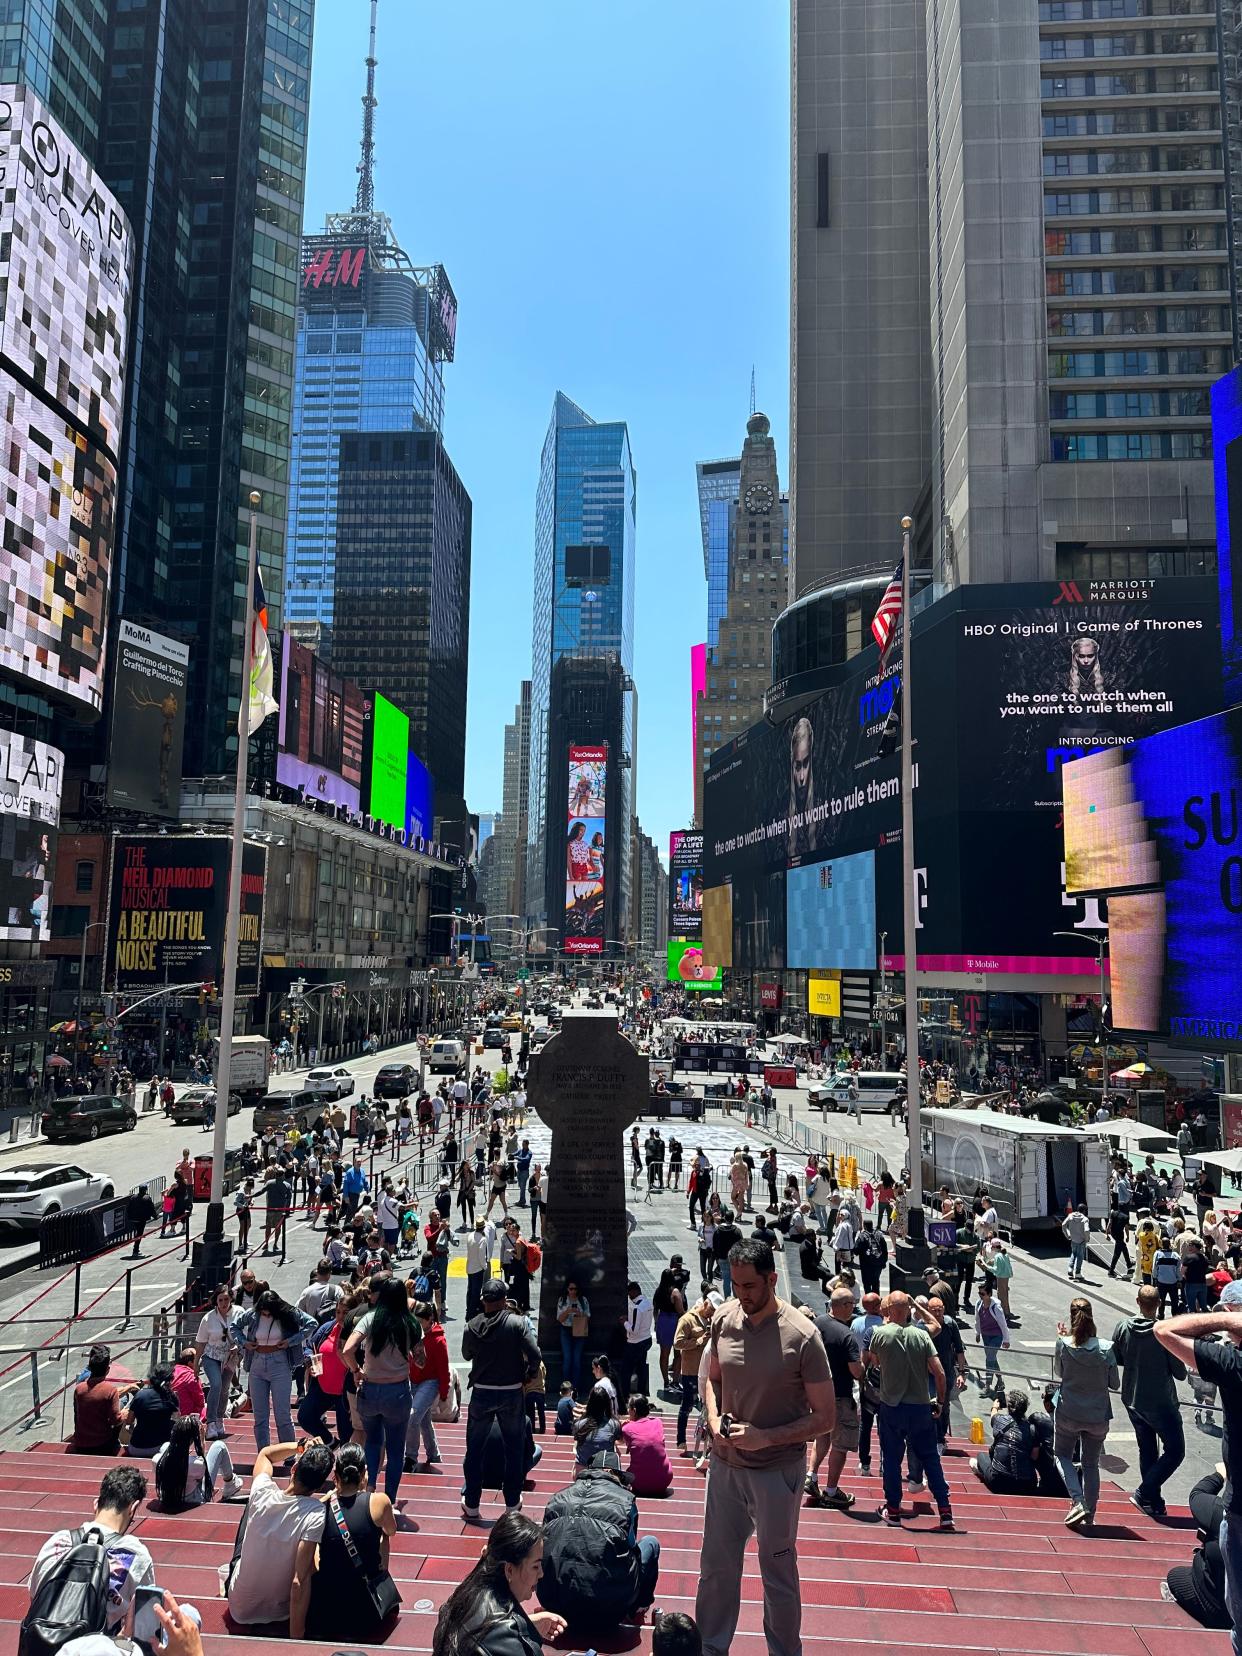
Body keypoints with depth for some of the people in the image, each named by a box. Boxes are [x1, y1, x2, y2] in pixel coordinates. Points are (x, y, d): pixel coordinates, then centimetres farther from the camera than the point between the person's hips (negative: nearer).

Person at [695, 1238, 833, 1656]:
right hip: (725, 1462, 4)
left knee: (777, 1571, 14)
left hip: (777, 1470, -4)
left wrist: (766, 1437, -21)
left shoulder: (801, 1335, -20)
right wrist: (714, 1421, -8)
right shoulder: (723, 1318, -6)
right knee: (716, 1565, 18)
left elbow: (824, 1418, -13)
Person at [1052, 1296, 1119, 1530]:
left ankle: (1078, 1501, 0)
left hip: (1068, 1414, -1)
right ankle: (1089, 1516, 23)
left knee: (1062, 1455, 19)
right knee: (1091, 1464, 19)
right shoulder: (1106, 1349, -15)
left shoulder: (1064, 1345, -16)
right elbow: (1115, 1384, -5)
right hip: (1098, 1416, 1)